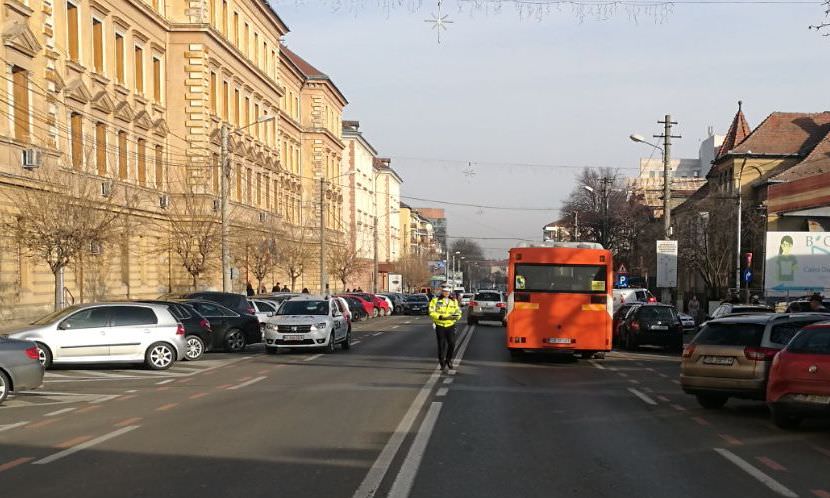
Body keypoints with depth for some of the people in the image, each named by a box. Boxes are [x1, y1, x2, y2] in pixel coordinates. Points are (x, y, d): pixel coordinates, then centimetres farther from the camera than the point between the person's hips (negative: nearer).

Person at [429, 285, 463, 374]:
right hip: (440, 326, -3)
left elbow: (458, 312, 9)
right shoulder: (435, 301, -1)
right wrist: (441, 317, -22)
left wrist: (456, 316, -15)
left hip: (450, 326, 3)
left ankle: (448, 360, 26)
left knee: (452, 344, 0)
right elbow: (432, 313, -9)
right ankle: (443, 364, 8)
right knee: (442, 346, 0)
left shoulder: (454, 301, 10)